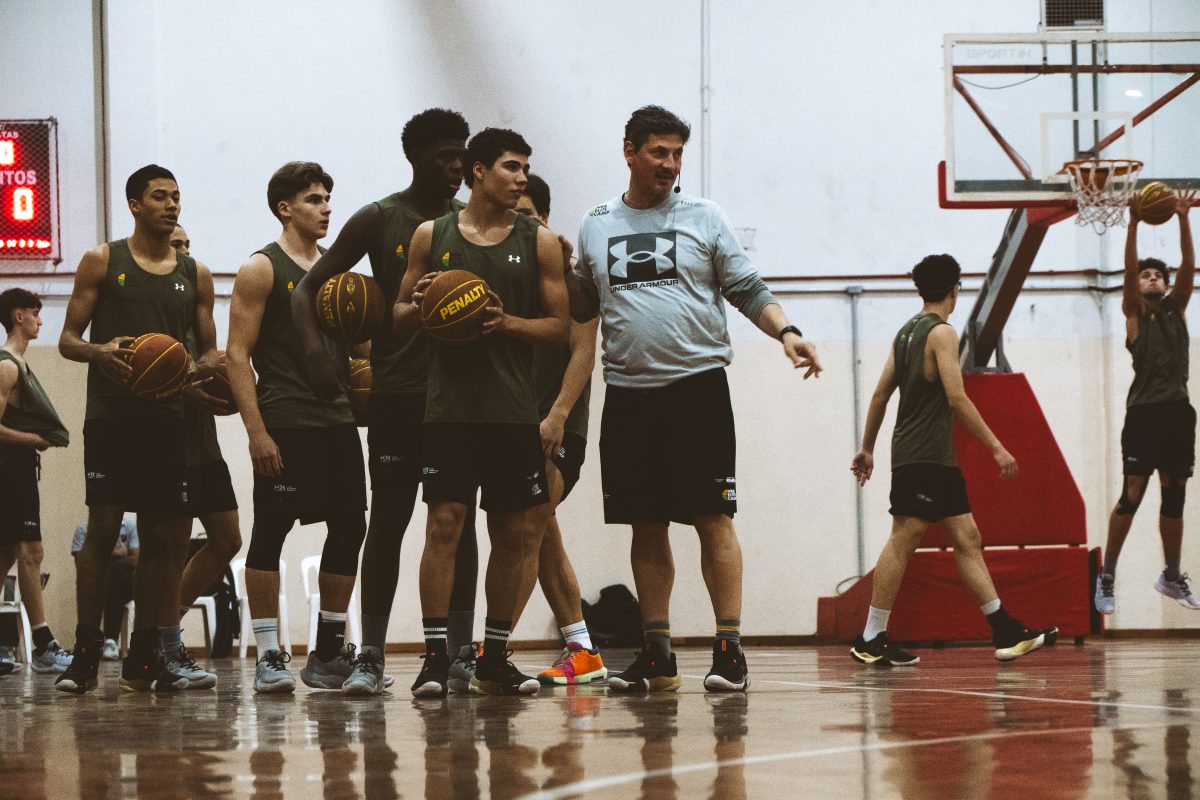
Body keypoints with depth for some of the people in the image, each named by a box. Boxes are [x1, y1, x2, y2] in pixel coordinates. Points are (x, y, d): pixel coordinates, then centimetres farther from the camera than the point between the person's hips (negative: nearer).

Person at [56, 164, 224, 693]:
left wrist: (201, 372, -6)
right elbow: (68, 339, 4)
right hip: (111, 414, -3)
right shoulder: (102, 262, 5)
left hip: (167, 417, 3)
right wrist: (100, 352, -18)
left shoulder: (195, 274, 13)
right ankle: (85, 654, -3)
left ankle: (144, 659, 10)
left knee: (161, 535, 2)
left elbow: (210, 349, 17)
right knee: (102, 527, -9)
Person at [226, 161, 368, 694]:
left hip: (337, 419, 7)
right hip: (284, 423, -7)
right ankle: (269, 656, -2)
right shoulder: (262, 270, -3)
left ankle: (329, 652, 15)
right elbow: (238, 355, -8)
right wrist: (256, 431, -16)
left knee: (349, 529, 5)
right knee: (270, 531, -5)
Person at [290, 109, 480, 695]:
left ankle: (461, 652, 9)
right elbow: (308, 287, 2)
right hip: (397, 393, -2)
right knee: (388, 519, -3)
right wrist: (315, 349, -15)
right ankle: (370, 656, 1)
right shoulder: (378, 221, 1)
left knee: (459, 521, 4)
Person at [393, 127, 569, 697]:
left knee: (515, 533, 4)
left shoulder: (539, 242, 6)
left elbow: (561, 327, 4)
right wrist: (419, 305, -11)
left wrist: (507, 322, -13)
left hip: (513, 409, 2)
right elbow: (399, 316, 13)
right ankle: (436, 655, -4)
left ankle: (494, 659, 14)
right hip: (449, 407, -1)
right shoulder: (432, 235, 6)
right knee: (443, 524, -8)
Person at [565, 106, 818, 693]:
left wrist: (785, 332, -14)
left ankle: (729, 649, -5)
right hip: (628, 395, 3)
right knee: (646, 527, 6)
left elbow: (748, 291, 3)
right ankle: (657, 655, 13)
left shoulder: (703, 218, 4)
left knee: (712, 519, -6)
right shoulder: (596, 227, 12)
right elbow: (583, 311, 19)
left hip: (697, 386, -3)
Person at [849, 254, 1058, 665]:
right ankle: (871, 640, -9)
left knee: (967, 538, 6)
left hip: (938, 459, 10)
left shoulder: (906, 332, 16)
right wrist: (996, 447, -16)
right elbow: (957, 398, -17)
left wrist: (867, 448, 22)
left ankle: (1006, 632, 5)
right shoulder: (942, 332, -10)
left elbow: (880, 394, 17)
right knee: (903, 539, -10)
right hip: (923, 456, -10)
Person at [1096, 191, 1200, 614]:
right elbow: (1129, 270, -10)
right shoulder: (1134, 314, 5)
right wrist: (1133, 225, -20)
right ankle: (1106, 578, -1)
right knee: (1131, 496, -8)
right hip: (1144, 412, -4)